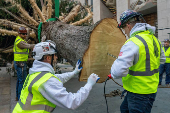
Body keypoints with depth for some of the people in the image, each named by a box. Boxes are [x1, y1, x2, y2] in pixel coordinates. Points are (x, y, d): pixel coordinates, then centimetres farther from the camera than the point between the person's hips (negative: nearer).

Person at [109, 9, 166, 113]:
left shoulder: (132, 43, -26)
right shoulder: (154, 39, 3)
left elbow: (118, 72, -32)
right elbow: (162, 60, 20)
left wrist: (113, 71, -10)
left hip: (139, 94, -9)